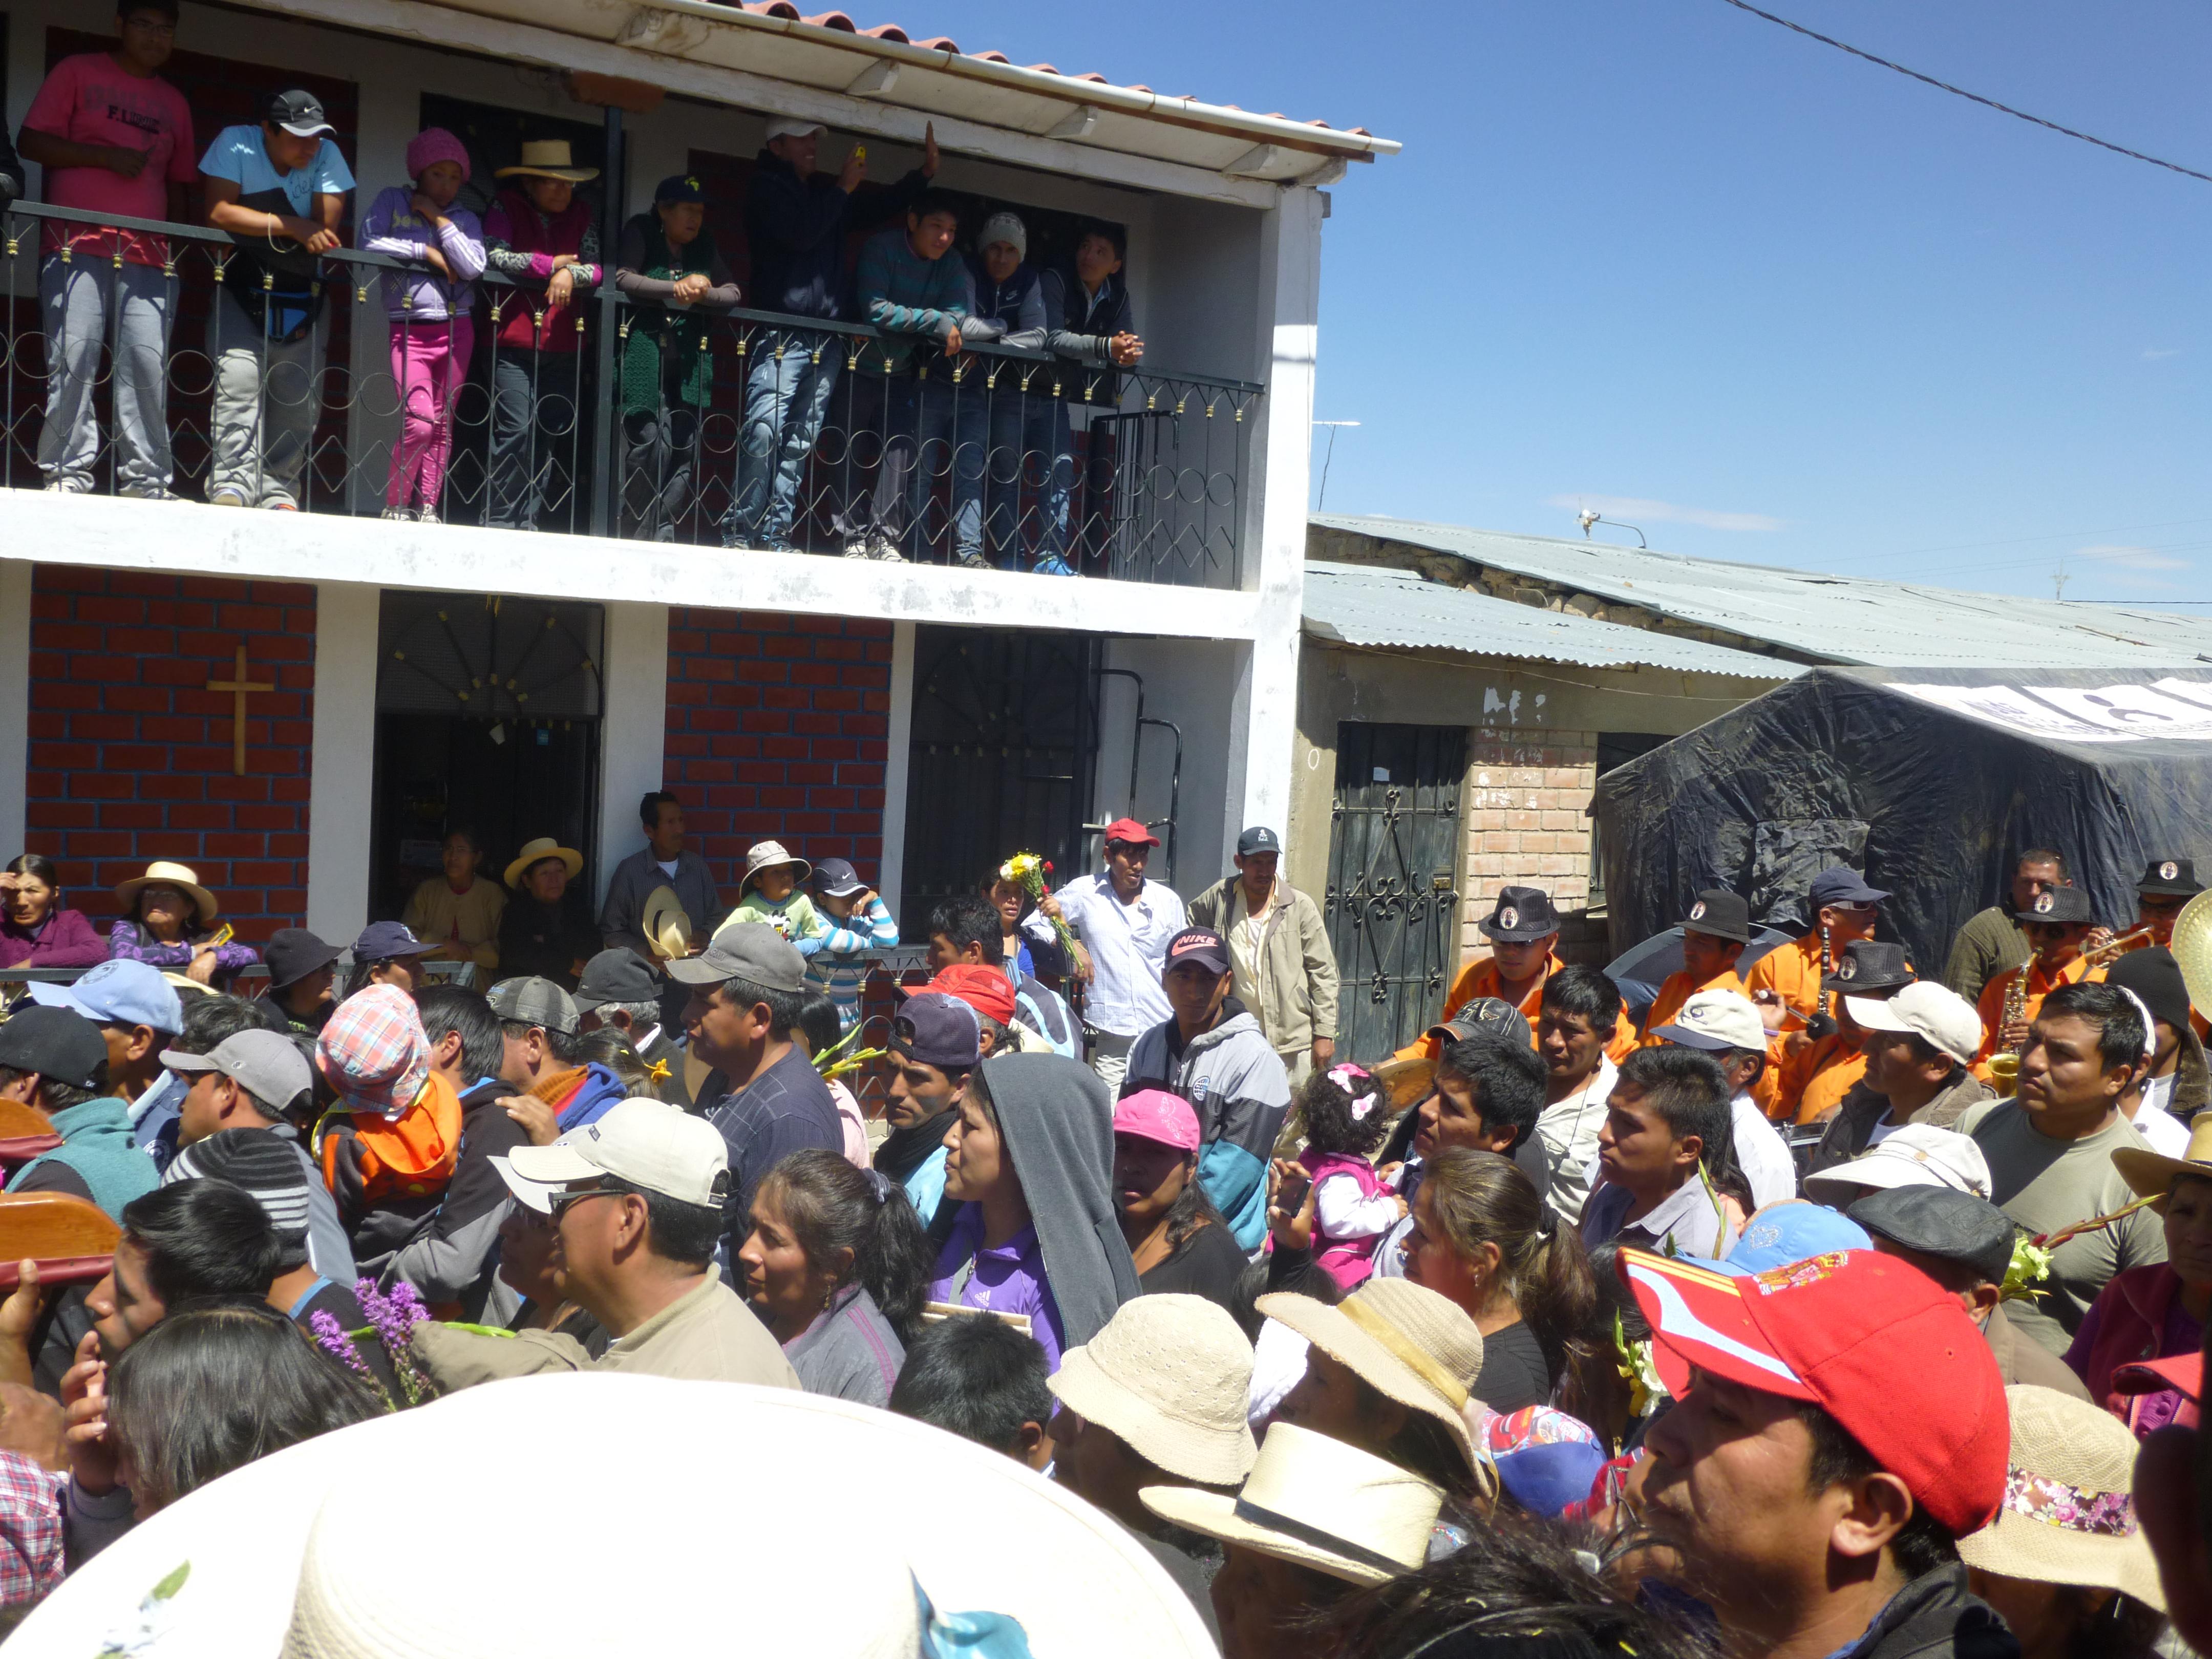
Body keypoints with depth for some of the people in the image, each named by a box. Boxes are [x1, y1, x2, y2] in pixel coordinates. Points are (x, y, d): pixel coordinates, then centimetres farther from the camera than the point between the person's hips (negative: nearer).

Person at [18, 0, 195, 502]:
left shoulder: (174, 103, 24)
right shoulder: (77, 72, 11)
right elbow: (33, 141, 4)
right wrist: (106, 156, -9)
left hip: (149, 255, 3)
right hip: (77, 246, -3)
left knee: (147, 365, -7)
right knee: (73, 357, -11)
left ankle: (146, 482, -5)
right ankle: (67, 475, -9)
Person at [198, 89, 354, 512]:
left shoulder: (326, 155, -4)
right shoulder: (236, 143, -8)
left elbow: (326, 229, -12)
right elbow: (218, 212, -19)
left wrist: (259, 223, -16)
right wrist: (290, 226, -23)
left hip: (302, 295, 3)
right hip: (241, 290, -3)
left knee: (301, 397, -1)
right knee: (238, 376, -18)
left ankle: (278, 489, 8)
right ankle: (232, 483, -21)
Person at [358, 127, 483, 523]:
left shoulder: (466, 219, 11)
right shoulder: (392, 200, 7)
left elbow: (472, 267, -7)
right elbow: (369, 242, -9)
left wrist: (438, 219, -6)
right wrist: (427, 252, -8)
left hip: (456, 330, 3)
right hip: (409, 330, -3)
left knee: (442, 424, 4)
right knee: (419, 422, -15)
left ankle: (427, 506, 13)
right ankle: (395, 505, 1)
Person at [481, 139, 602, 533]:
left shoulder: (583, 214, 11)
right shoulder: (506, 208, 1)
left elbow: (597, 269, 4)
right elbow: (495, 257, -14)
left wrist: (570, 274, -17)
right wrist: (552, 264, -8)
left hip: (563, 345, 5)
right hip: (514, 342, -4)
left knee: (562, 433, 3)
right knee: (516, 430, -12)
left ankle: (529, 520, 10)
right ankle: (503, 521, -5)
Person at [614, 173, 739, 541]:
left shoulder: (705, 245, 16)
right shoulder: (640, 232, 5)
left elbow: (732, 292, 11)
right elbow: (622, 278, -9)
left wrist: (700, 293, -9)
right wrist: (677, 287, -12)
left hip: (689, 357, 4)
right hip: (643, 351, -4)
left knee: (685, 448, -4)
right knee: (646, 441, -12)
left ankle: (663, 536, 3)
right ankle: (636, 536, -5)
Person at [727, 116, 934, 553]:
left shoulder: (825, 190, 23)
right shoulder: (766, 187, 4)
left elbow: (880, 208, 31)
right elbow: (800, 234, -11)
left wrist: (926, 172, 21)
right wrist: (844, 188, -4)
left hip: (827, 336, 6)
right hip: (782, 332, -6)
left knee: (801, 439, 2)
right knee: (765, 430, -16)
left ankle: (776, 533, 3)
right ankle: (740, 530, -12)